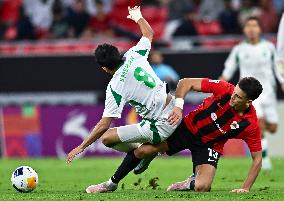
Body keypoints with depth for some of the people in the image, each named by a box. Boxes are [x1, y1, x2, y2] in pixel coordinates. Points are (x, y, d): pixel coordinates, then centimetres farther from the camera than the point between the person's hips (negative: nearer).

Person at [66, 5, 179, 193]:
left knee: (107, 138, -8)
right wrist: (138, 17, 39)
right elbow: (149, 33, 20)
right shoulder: (134, 55, -1)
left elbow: (104, 124, -14)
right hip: (173, 108, 8)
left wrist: (82, 146, -5)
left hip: (162, 125, -8)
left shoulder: (115, 86, -16)